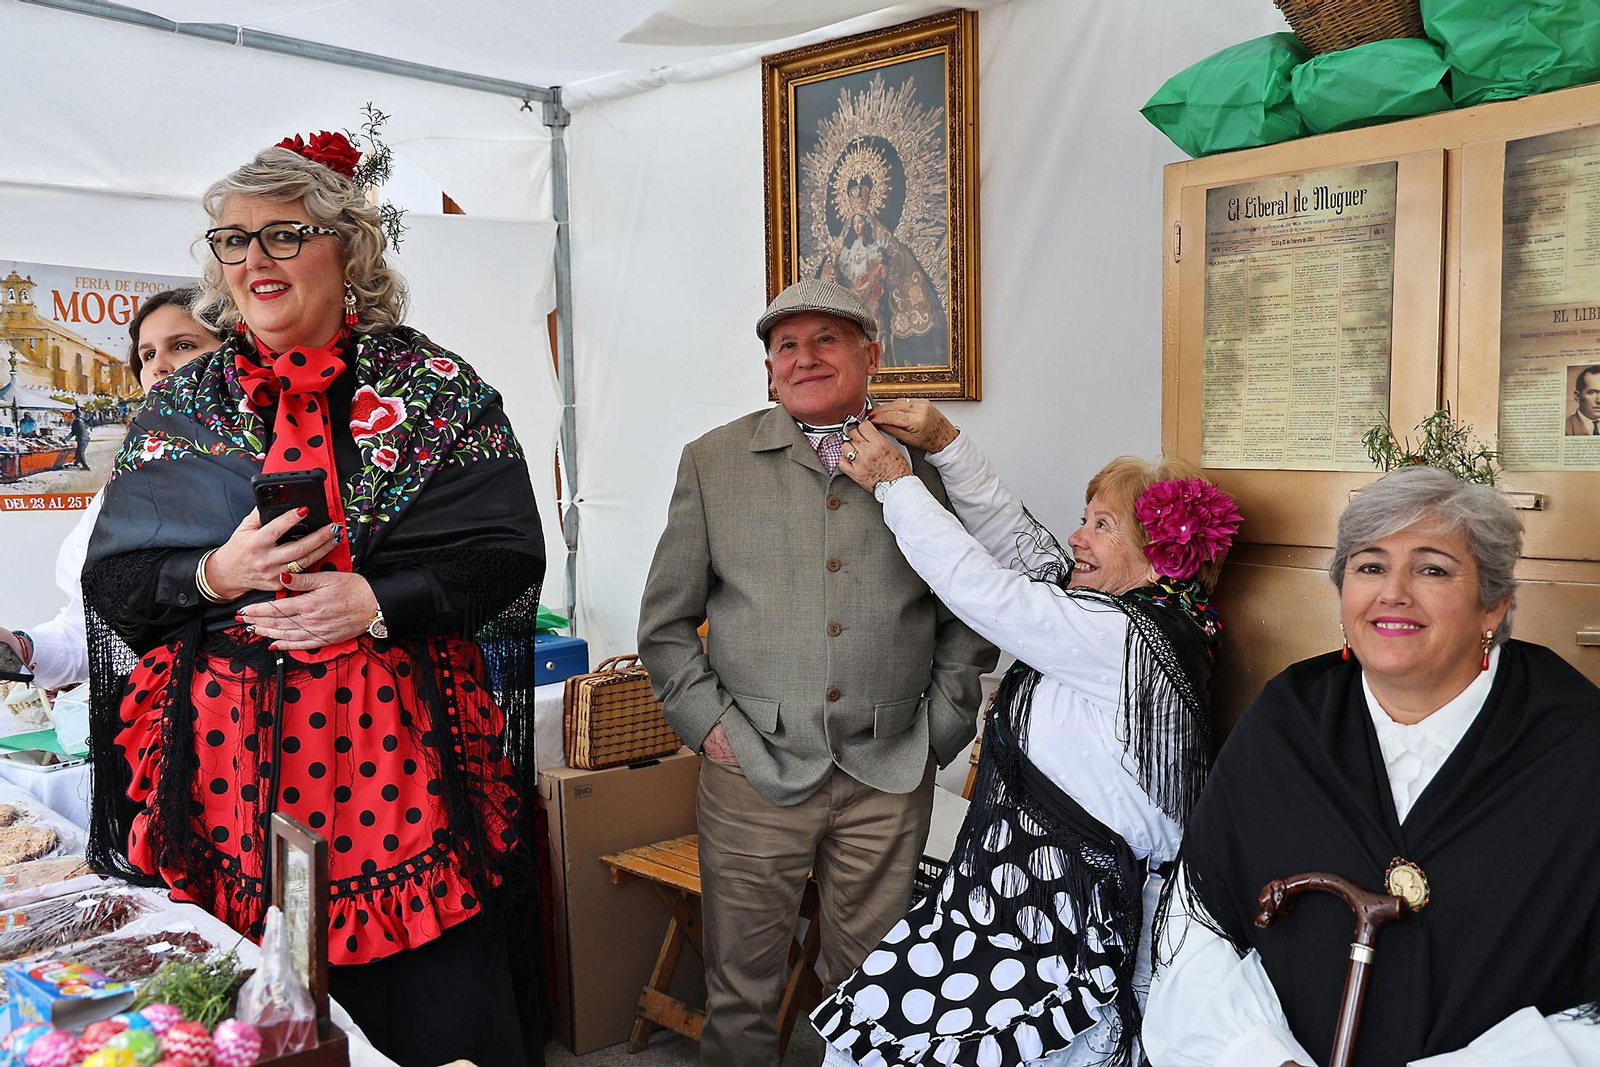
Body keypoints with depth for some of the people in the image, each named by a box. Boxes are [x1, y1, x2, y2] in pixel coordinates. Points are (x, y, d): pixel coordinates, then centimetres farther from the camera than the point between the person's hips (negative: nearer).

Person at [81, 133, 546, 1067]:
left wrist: (378, 601, -15)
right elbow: (111, 578, 10)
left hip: (404, 743, -2)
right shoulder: (179, 408, 10)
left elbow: (508, 551, -3)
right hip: (234, 756, 2)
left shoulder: (436, 388, 2)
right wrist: (215, 577, -10)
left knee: (438, 991, 3)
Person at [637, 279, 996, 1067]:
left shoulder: (928, 461, 4)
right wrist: (706, 720, -1)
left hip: (890, 776, 0)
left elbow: (971, 612, 9)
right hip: (753, 768, 0)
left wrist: (942, 729, 3)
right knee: (742, 985, 10)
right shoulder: (712, 462, 4)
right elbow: (666, 621, 7)